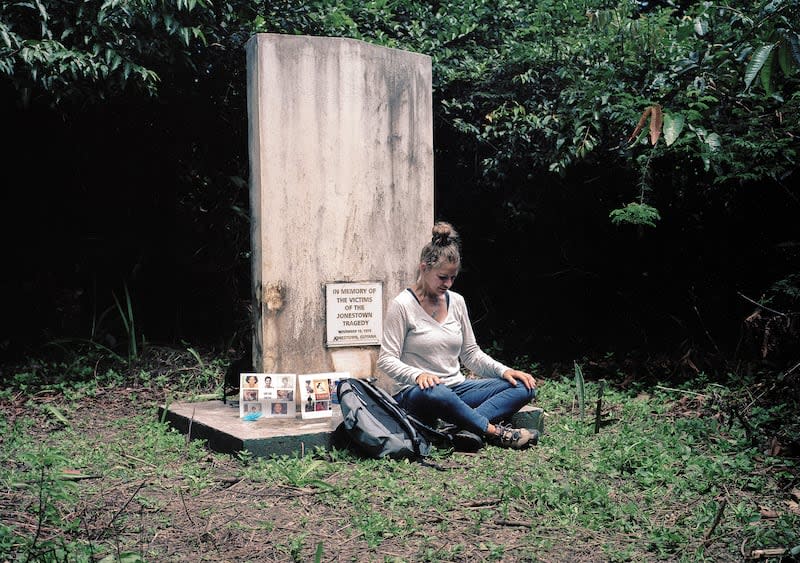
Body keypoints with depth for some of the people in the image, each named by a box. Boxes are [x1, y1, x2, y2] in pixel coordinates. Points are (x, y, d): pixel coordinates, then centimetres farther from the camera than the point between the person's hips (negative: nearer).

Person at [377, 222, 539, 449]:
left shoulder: (457, 302, 11)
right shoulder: (402, 305, -7)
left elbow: (471, 354, 16)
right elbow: (386, 360, -10)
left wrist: (504, 370, -2)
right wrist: (417, 375, -30)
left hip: (457, 388, 7)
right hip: (416, 393, -6)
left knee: (524, 387, -13)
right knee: (435, 393, -43)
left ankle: (462, 428, -33)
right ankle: (494, 431, -24)